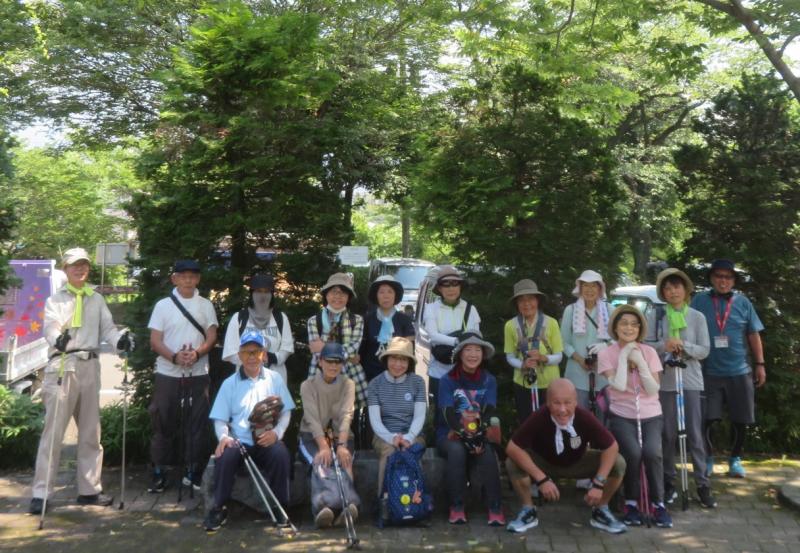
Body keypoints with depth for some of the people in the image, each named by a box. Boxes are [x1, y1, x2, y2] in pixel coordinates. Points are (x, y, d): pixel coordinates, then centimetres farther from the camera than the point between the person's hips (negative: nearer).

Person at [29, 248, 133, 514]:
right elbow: (50, 326, -13)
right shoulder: (55, 299, 5)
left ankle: (89, 489, 20)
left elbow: (107, 327, 3)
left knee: (90, 431, 10)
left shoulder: (97, 299, 15)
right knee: (53, 431, -7)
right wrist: (57, 338, -37)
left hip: (90, 366, 4)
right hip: (62, 366, -4)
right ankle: (41, 493, 0)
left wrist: (120, 340, -20)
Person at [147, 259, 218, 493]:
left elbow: (211, 337, 3)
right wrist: (175, 357, -19)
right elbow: (155, 341, -1)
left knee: (196, 425, 3)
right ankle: (159, 474, 12)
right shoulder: (163, 305, 4)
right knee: (163, 425, 3)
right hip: (167, 374, -1)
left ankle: (192, 472, 14)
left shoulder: (206, 305, 9)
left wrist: (196, 353, -17)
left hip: (198, 374, 1)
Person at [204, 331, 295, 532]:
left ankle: (280, 508, -13)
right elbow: (220, 419, 7)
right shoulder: (229, 383, 11)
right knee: (224, 456, -31)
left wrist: (276, 432, -10)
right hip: (239, 441, 1)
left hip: (267, 441, 0)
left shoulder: (275, 379, 11)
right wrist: (224, 436, -15)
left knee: (281, 454, -31)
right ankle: (218, 509, -12)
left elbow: (286, 411, 9)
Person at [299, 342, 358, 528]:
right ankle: (320, 508, -48)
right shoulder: (308, 385, -2)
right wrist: (324, 446, -35)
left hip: (340, 435, 1)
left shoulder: (348, 385, 2)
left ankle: (348, 504, -48)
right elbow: (312, 419, -17)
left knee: (345, 461, -31)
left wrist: (341, 445, -33)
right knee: (320, 462, -32)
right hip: (312, 436, -1)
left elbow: (346, 415, -15)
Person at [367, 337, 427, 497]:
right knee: (388, 450, -33)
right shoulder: (375, 384, 2)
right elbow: (374, 419, -5)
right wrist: (391, 438, -23)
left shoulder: (417, 382, 3)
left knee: (409, 450, -33)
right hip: (384, 435, 0)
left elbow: (419, 416, -3)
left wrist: (408, 437, -21)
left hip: (411, 434, 0)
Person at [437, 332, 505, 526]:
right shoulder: (448, 380, -4)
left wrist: (479, 436, -27)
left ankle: (495, 507, -20)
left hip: (481, 434, 2)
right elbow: (449, 414, -14)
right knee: (457, 450, -33)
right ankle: (456, 506, -19)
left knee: (487, 453, -30)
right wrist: (467, 436, -30)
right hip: (450, 433, -1)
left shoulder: (489, 380, 4)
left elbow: (490, 413, -8)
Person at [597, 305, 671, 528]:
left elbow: (653, 390, -6)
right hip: (622, 416, -1)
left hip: (651, 415, 2)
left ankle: (657, 503, -5)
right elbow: (619, 385, -17)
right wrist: (623, 356, -12)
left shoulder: (649, 352, 2)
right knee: (633, 453, -27)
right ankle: (631, 503, -4)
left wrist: (640, 362, -14)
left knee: (652, 452, -26)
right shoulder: (606, 354, -4)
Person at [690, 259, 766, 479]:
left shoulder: (743, 302, 4)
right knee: (706, 420, 0)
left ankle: (735, 459, 27)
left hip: (739, 372, 2)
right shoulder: (700, 301, -1)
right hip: (709, 372, -2)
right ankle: (707, 458, 18)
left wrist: (760, 364, 6)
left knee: (740, 420, 8)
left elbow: (753, 335, 8)